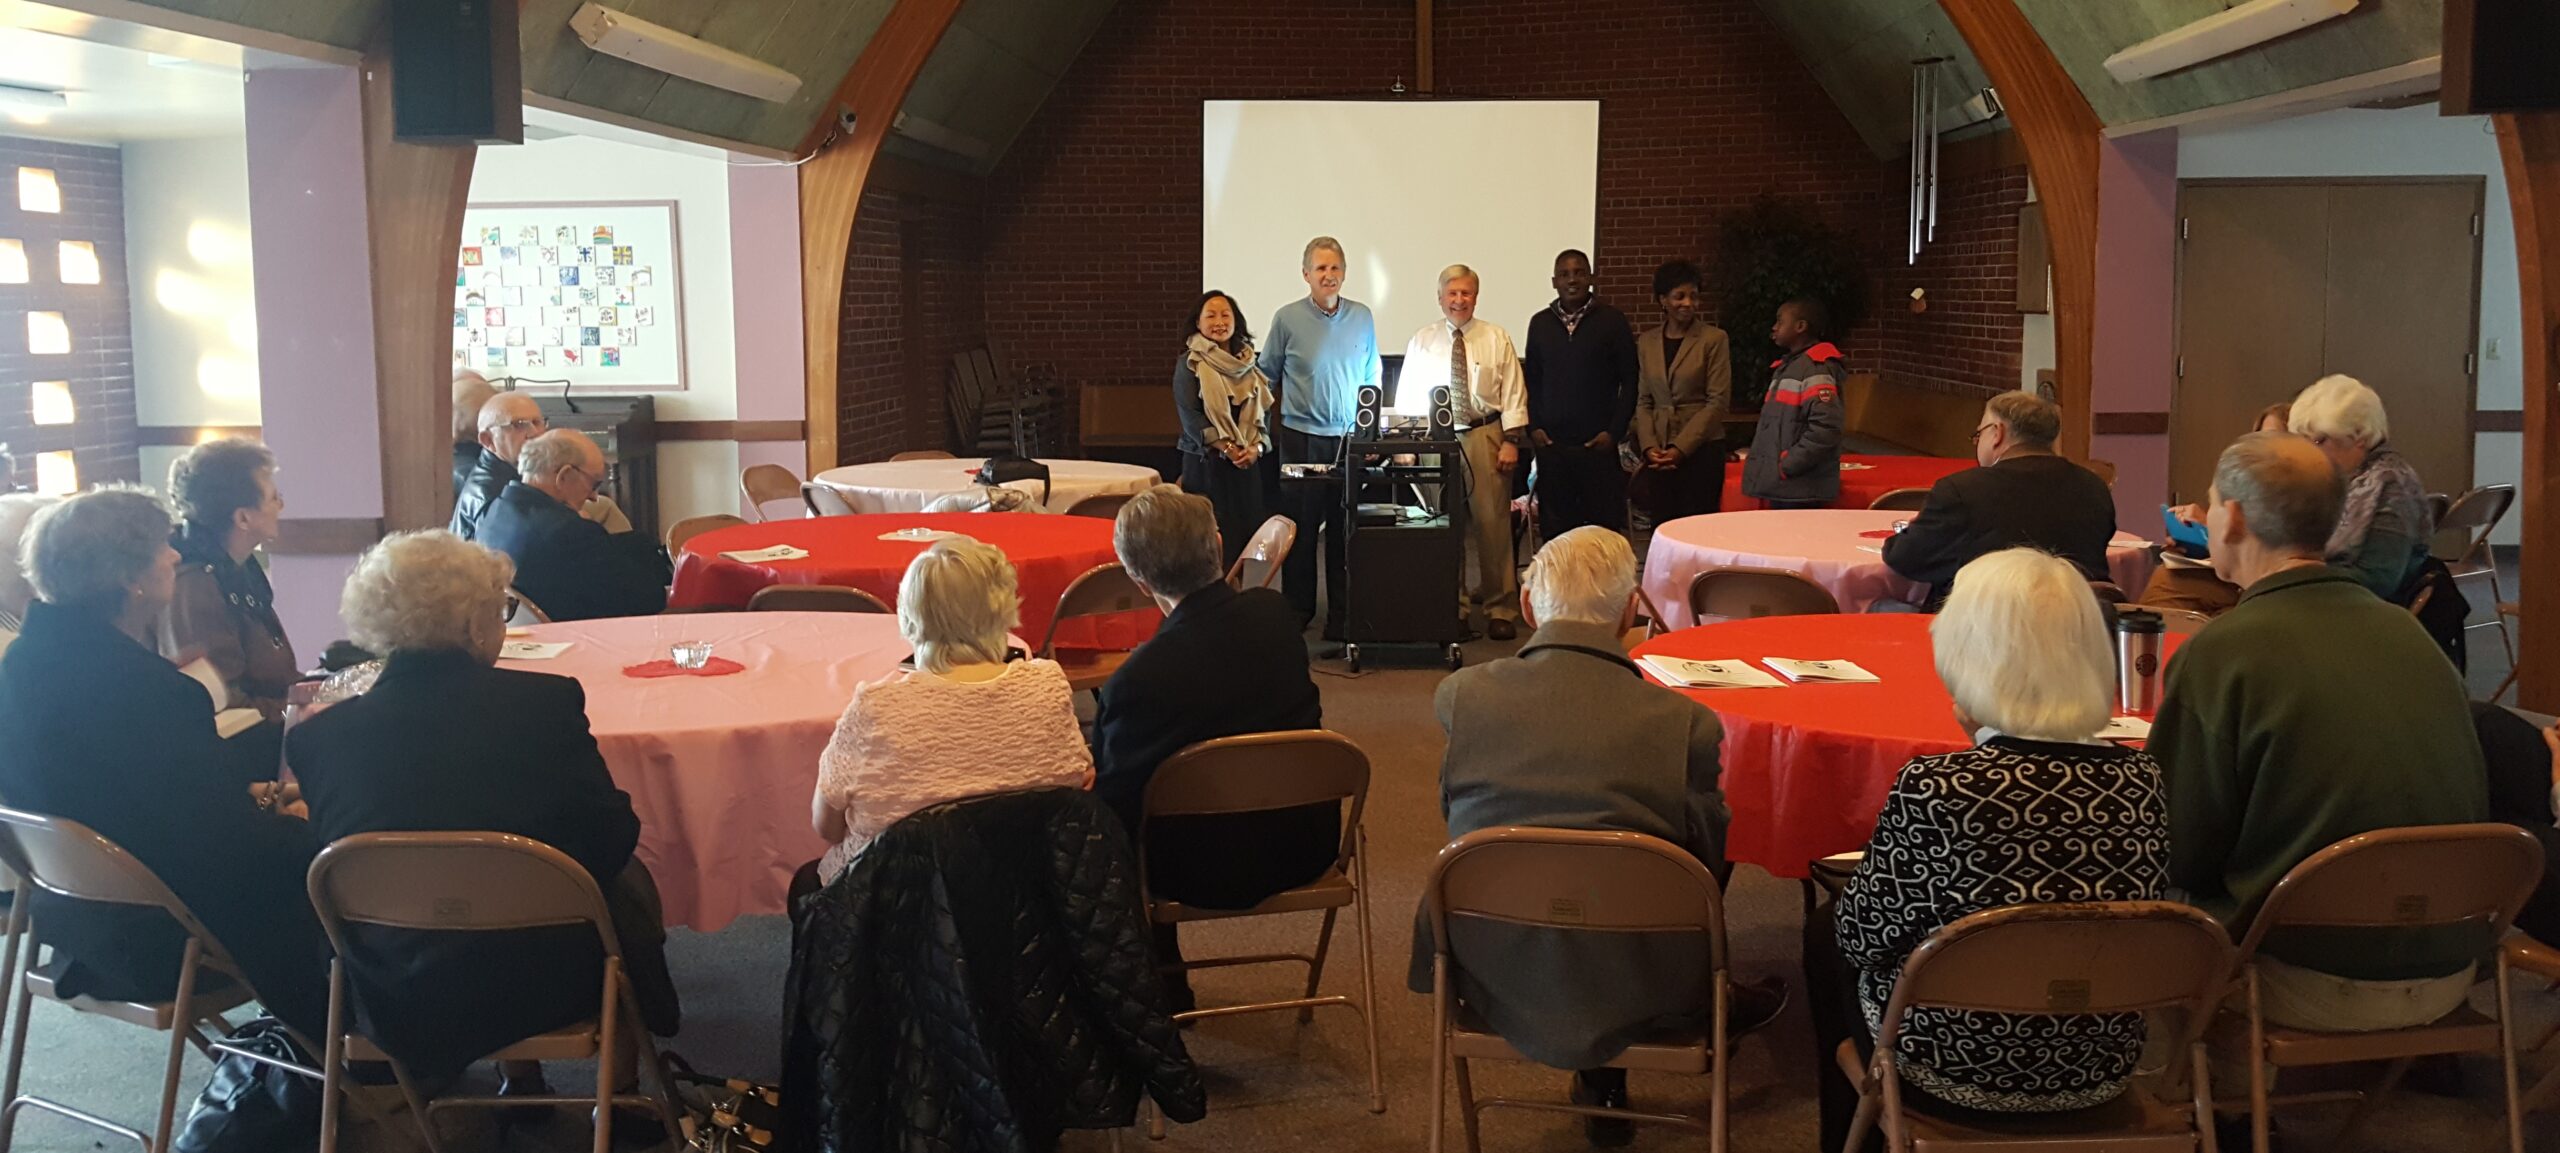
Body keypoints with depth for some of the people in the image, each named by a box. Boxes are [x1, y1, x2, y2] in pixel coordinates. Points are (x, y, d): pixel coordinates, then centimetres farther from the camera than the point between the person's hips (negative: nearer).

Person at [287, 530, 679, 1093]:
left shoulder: (315, 736, -8)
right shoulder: (544, 702, -16)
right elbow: (611, 839, -9)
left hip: (392, 1007, 4)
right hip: (541, 988, -3)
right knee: (629, 880, 25)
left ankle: (520, 1085, 41)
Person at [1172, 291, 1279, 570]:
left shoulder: (1250, 365, 13)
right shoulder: (1189, 365, -1)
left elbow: (1265, 411, 10)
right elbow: (1189, 415, -10)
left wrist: (1256, 447, -9)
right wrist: (1227, 449, -18)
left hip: (1248, 463, 4)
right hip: (1206, 463, -4)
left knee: (1245, 534, 2)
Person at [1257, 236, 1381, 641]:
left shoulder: (1362, 318, 6)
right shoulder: (1287, 319, -1)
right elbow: (1267, 375, 9)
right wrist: (1267, 425, 8)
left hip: (1351, 439, 2)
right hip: (1302, 439, -2)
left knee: (1346, 528, 4)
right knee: (1301, 527, 3)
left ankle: (1342, 613, 11)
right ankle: (1297, 608, 13)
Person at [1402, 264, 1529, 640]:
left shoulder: (1496, 338, 4)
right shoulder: (1421, 342, 7)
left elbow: (1513, 394, 2)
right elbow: (1407, 396, 9)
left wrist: (1511, 441, -6)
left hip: (1485, 436, -1)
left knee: (1492, 521, -3)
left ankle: (1501, 608, 5)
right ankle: (1452, 606, 18)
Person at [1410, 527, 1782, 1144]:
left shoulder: (1459, 694, -10)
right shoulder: (1686, 724, -15)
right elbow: (1708, 860, -1)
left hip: (1494, 983, 3)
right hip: (1633, 997, -2)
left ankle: (1603, 1087, 32)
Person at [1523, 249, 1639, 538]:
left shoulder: (1612, 320, 2)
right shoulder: (1540, 323, 10)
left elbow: (1629, 381, 2)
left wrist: (1615, 431, -6)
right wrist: (1533, 427, 2)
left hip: (1598, 444, -2)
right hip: (1551, 443, 2)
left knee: (1604, 525, -2)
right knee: (1555, 527, 3)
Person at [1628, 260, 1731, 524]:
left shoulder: (1714, 339, -1)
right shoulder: (1647, 342, 12)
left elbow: (1718, 402, -5)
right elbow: (1643, 401, 13)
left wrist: (1681, 448, -10)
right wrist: (1649, 446, -2)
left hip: (1700, 450, -3)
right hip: (1659, 453, 4)